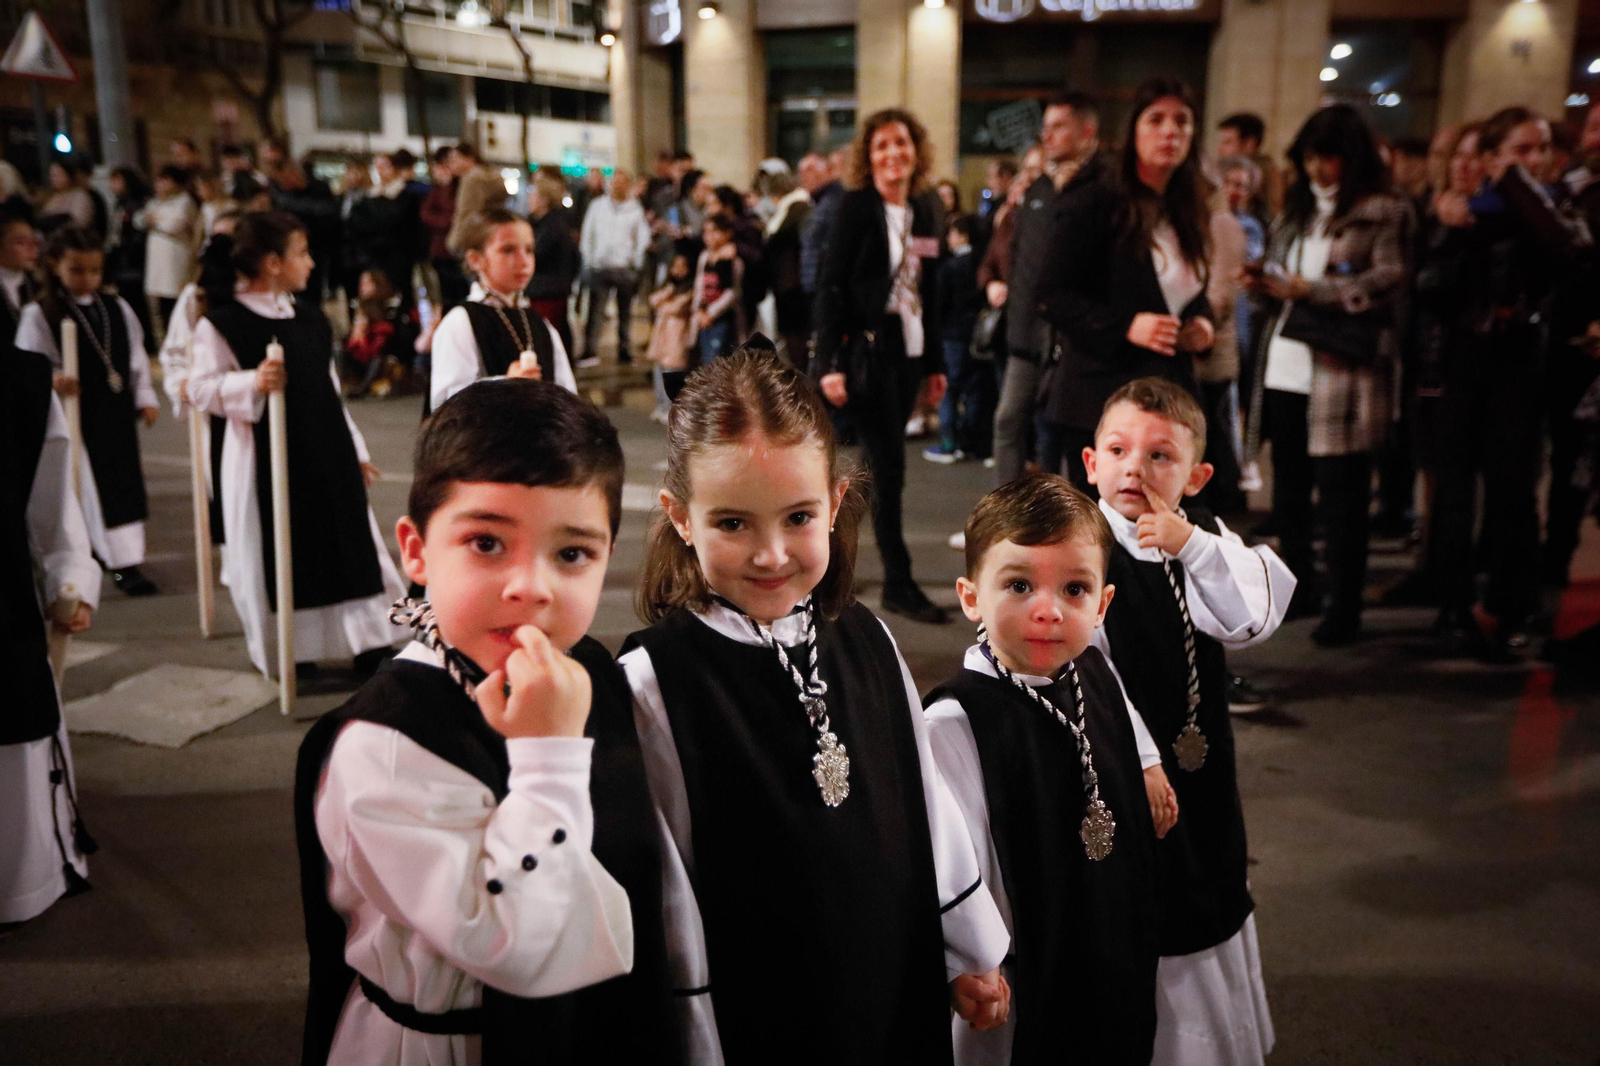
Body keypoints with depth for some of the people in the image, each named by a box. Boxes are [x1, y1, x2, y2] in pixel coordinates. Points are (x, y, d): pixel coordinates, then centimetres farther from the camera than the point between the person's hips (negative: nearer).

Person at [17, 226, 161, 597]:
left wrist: (145, 398, 7)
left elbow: (137, 357, 13)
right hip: (75, 415, -5)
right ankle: (122, 562, 3)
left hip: (118, 412, 5)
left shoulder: (117, 308, 8)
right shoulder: (39, 315, -6)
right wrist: (52, 379, -31)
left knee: (126, 483, 10)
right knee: (95, 488, -2)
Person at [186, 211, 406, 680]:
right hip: (268, 455, -6)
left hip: (327, 450, 6)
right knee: (280, 552, 3)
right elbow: (201, 388, -10)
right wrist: (251, 384, -27)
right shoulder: (221, 322, -8)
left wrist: (354, 449, 16)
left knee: (352, 544, 5)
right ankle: (289, 650, 21)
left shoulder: (309, 315, 11)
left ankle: (370, 645, 12)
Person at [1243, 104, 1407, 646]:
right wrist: (1265, 284, 0)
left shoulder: (1383, 213, -3)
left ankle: (1344, 607, 8)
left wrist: (1311, 289, -16)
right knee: (1288, 490, 14)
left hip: (1341, 373, -7)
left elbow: (1389, 280, -13)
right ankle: (1299, 589, 28)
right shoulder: (1297, 209, 18)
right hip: (1285, 372, 7)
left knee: (1340, 495, -1)